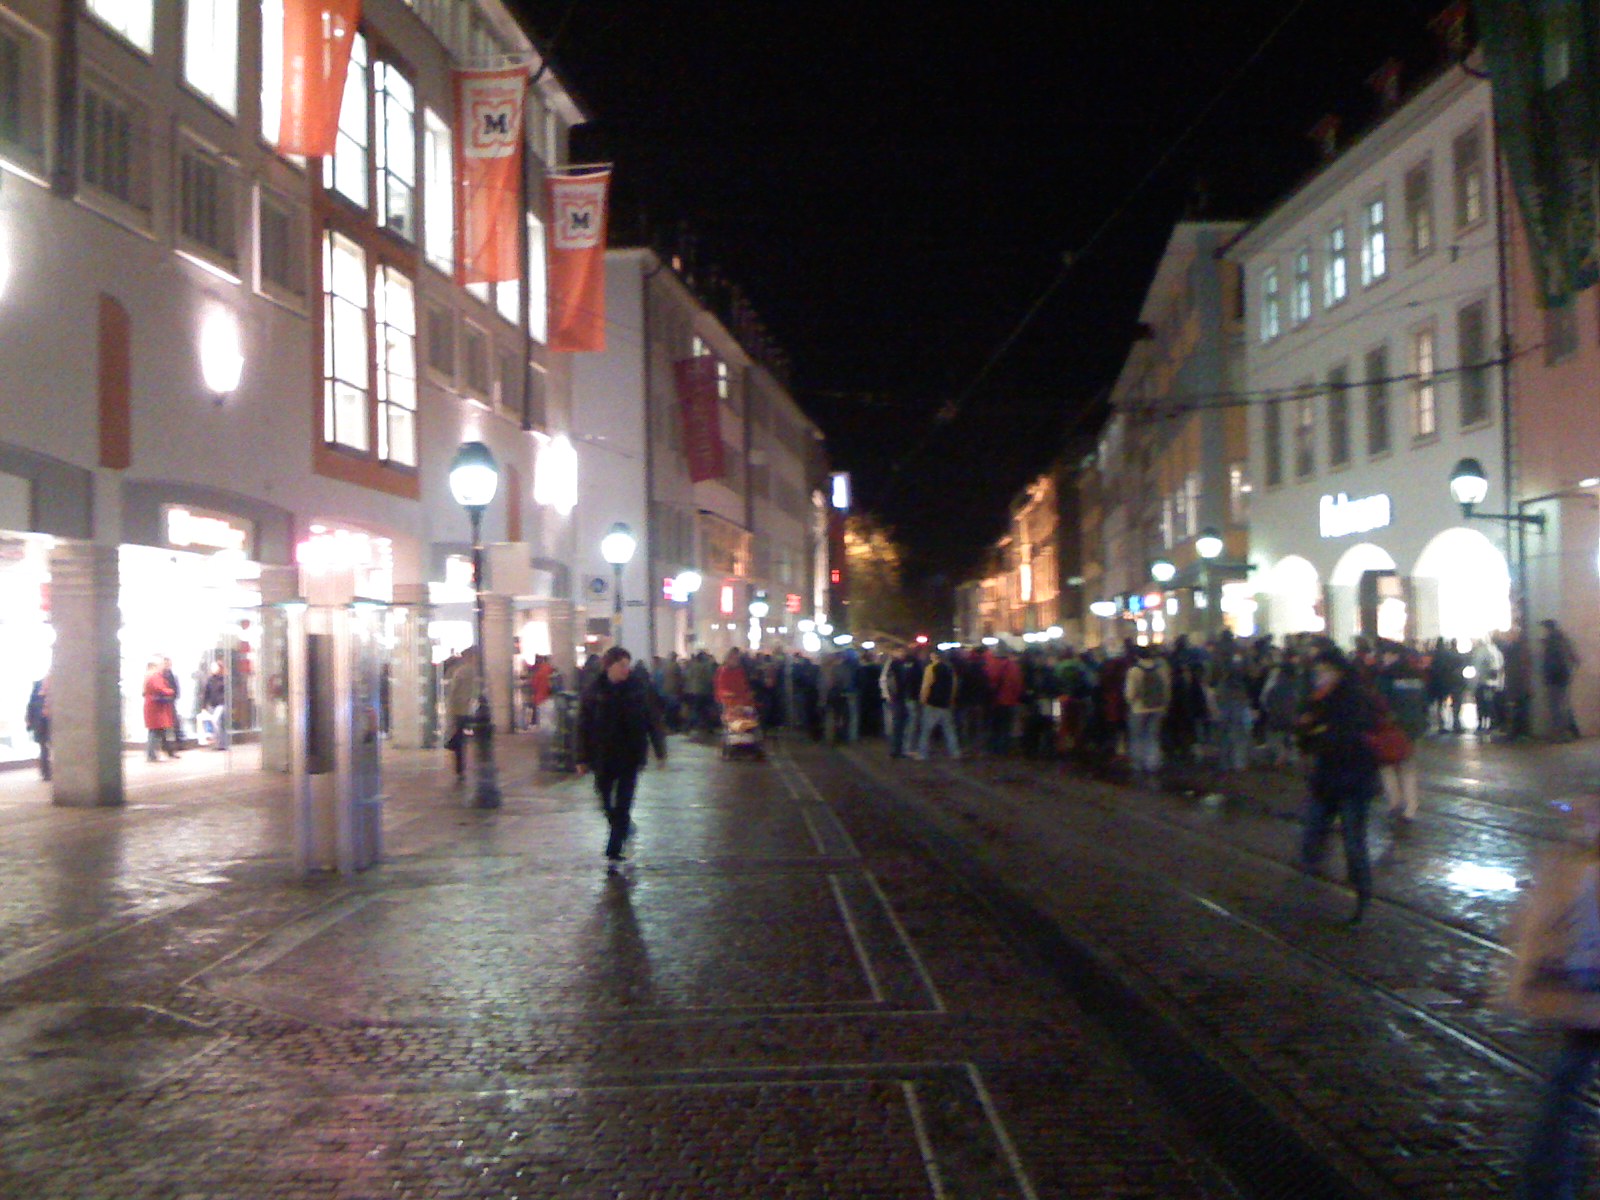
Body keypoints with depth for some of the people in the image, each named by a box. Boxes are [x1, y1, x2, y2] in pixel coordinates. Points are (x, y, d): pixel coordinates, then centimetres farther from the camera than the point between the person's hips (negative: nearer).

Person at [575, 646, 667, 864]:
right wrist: (583, 758, -3)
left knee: (623, 803, -5)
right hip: (603, 755, 1)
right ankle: (624, 828, 41)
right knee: (606, 800, 13)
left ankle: (614, 850, 0)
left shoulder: (638, 687, -4)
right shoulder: (594, 691, -5)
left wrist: (660, 750, 0)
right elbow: (584, 726, -2)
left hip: (630, 754, -1)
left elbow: (653, 720, 0)